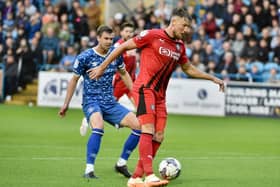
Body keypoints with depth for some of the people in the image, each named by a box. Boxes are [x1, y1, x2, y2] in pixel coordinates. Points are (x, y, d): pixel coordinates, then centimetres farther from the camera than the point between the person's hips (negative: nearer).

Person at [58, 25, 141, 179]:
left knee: (138, 125, -7)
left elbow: (124, 74, 21)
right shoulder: (85, 57, -8)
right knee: (99, 127, -37)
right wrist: (66, 104, 5)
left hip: (110, 103, 6)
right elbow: (74, 80, 3)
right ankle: (89, 170, -32)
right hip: (91, 101, -5)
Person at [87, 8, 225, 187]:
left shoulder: (180, 46, 13)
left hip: (160, 94, 8)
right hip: (145, 89, -8)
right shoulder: (152, 35, -8)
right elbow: (123, 47, -2)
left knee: (158, 136, 1)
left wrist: (213, 78, 23)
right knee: (148, 130, -18)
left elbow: (188, 69, 27)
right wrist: (103, 67, -1)